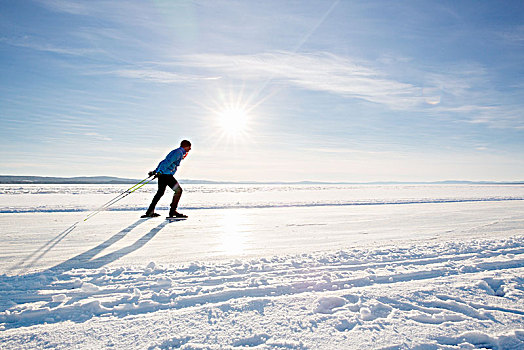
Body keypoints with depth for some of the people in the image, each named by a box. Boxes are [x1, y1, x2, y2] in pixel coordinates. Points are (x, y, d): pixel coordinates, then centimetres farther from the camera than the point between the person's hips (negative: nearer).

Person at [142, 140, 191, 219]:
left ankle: (150, 212, 25)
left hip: (162, 174, 10)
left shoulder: (175, 152, 23)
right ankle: (173, 211, -8)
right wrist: (160, 172, -25)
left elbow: (163, 162, 25)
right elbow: (168, 162, -21)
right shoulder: (179, 152, -9)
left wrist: (155, 171, 26)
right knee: (178, 190, -8)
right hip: (167, 174, -10)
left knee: (160, 192, 18)